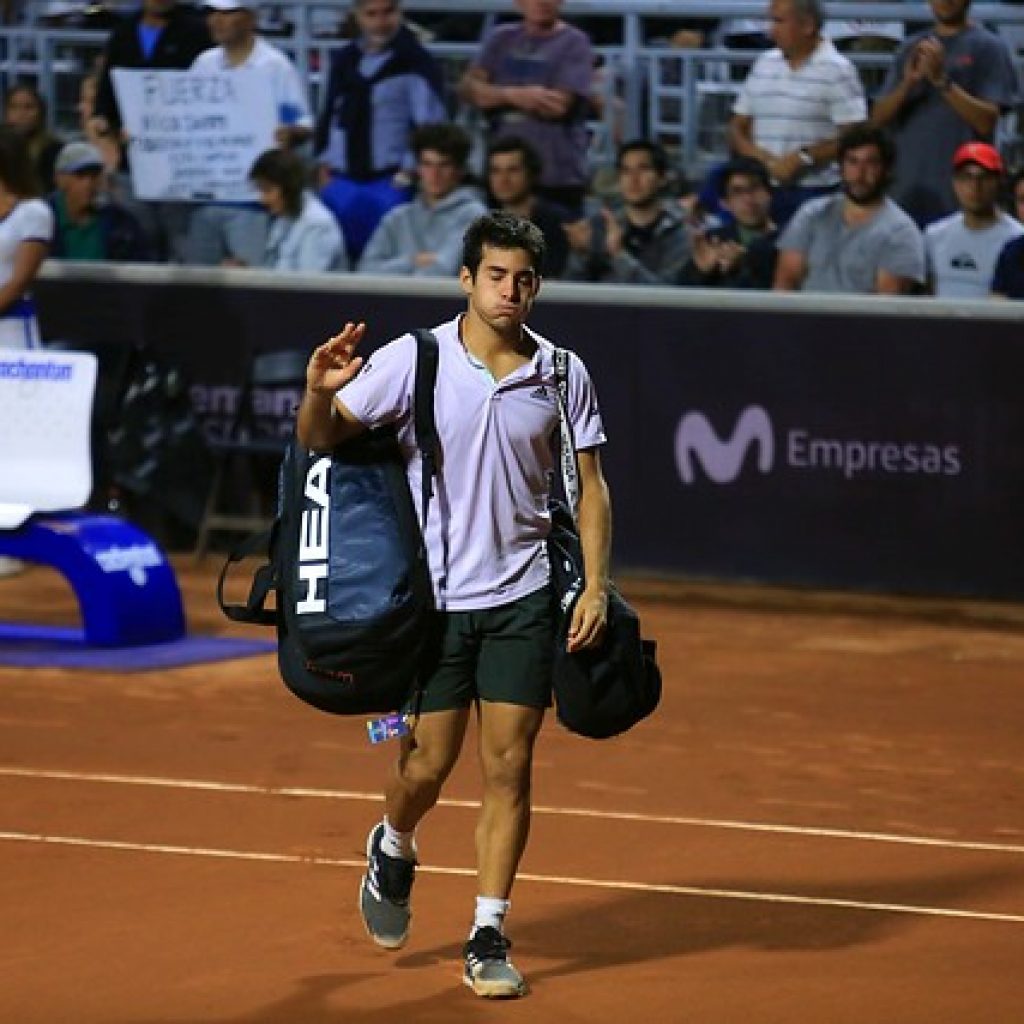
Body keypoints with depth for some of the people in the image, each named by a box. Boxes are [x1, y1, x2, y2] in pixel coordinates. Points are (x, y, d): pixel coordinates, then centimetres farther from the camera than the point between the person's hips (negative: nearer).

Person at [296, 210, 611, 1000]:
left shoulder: (564, 374, 0)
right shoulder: (413, 360, -6)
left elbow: (590, 486, 6)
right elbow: (322, 439, -3)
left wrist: (596, 587, -4)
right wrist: (319, 393, -26)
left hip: (524, 599, 1)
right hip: (434, 598, -1)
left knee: (509, 766, -1)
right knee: (430, 763, 2)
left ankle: (488, 938, 7)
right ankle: (393, 851, 37)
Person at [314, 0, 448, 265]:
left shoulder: (415, 63, -7)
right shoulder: (344, 60, 13)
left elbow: (431, 122, -11)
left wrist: (408, 172, -14)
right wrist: (324, 165, 13)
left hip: (390, 185, -6)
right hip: (341, 184, 6)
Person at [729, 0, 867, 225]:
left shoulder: (836, 70, -5)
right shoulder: (764, 64, 15)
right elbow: (738, 127, 18)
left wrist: (802, 158, -17)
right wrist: (753, 152, -4)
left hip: (814, 195, -6)